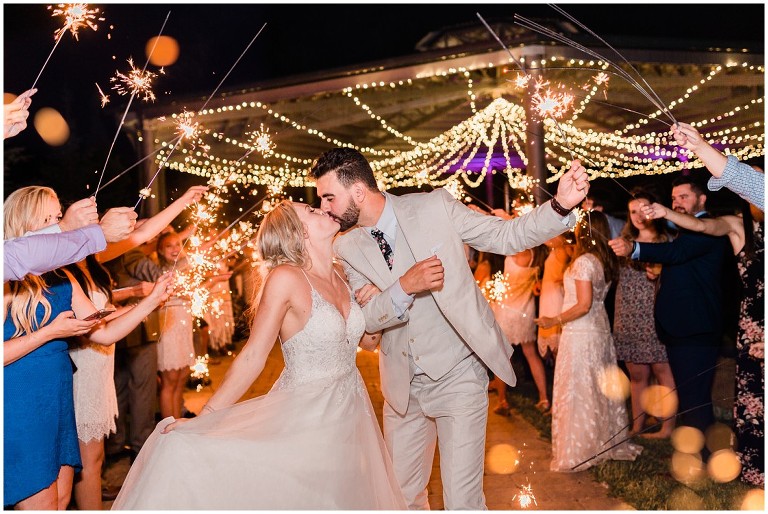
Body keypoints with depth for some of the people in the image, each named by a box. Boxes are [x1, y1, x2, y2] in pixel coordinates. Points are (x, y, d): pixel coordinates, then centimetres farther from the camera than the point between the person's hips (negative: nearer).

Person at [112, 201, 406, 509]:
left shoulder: (339, 274, 4)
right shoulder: (286, 278, -17)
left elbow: (368, 338, 12)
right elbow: (252, 358, -15)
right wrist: (202, 419, -16)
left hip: (352, 411, 7)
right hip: (307, 416, -7)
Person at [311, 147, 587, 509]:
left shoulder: (435, 207, -11)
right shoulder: (346, 248, -2)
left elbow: (506, 236, -9)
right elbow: (364, 319, -8)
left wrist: (561, 204, -25)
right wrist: (404, 287, -27)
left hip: (457, 375, -3)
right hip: (403, 385, 4)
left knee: (462, 499, -2)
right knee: (402, 494, 17)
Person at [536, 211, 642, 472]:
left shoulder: (583, 262, -18)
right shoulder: (606, 260, 7)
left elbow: (583, 305, -20)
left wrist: (554, 320, -13)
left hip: (580, 333, -8)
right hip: (600, 330, 8)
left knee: (578, 392, 1)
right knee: (600, 389, 16)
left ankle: (578, 452, 11)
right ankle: (607, 442, 28)